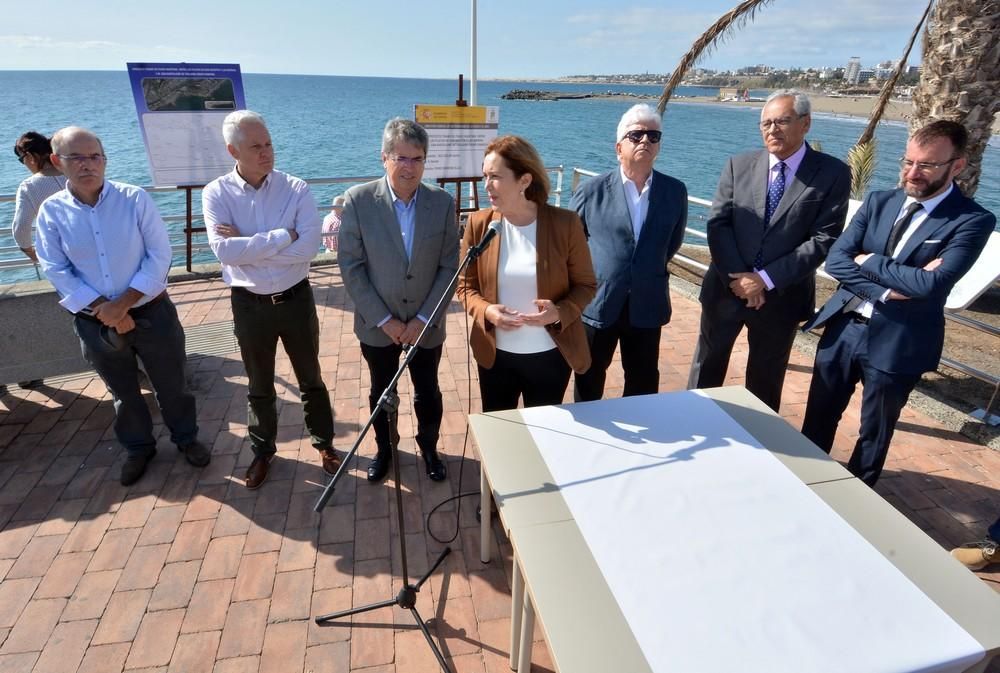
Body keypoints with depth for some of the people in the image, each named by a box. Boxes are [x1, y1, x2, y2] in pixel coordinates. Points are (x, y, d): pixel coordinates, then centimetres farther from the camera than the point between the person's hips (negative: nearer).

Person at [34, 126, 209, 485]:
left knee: (171, 384, 12)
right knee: (124, 392, 18)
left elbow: (159, 255, -11)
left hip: (151, 311, -2)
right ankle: (139, 447, 39)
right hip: (95, 321, 2)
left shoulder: (135, 198, -9)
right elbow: (57, 270, -5)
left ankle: (186, 437, 35)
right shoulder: (51, 211, -4)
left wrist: (124, 303, -16)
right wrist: (103, 309, -16)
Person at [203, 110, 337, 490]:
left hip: (295, 298, 0)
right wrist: (282, 236, -21)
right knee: (259, 386, 17)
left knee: (311, 379, 15)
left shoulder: (296, 189, -9)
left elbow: (308, 248, -21)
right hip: (249, 304, 1)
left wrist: (247, 247, -19)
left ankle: (324, 442, 36)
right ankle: (262, 450, 38)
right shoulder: (216, 194, -7)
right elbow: (224, 250, -21)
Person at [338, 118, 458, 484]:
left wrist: (423, 319, -12)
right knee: (381, 392, 19)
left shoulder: (443, 202, -9)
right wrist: (383, 319, -13)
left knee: (427, 394, 17)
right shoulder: (358, 200, -12)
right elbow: (351, 266, -11)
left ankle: (429, 447, 43)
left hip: (426, 325, 1)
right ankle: (384, 448, 45)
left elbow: (449, 268, -6)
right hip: (377, 324, 0)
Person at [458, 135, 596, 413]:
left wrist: (561, 312, -23)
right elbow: (466, 285, 2)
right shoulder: (479, 223, -7)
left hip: (550, 355, -1)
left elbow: (586, 285, -4)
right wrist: (486, 311, -19)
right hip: (496, 354, 2)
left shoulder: (565, 223, -13)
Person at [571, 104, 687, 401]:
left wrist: (652, 269, 12)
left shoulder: (675, 191, 0)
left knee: (644, 383, 16)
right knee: (589, 381, 16)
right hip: (597, 302, -1)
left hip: (647, 305, 2)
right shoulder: (592, 191, -6)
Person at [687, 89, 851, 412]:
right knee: (706, 369, 14)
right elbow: (717, 224, -5)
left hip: (781, 296, -1)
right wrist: (738, 277, -16)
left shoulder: (833, 173, -5)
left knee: (766, 380, 16)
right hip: (726, 288, 2)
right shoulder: (739, 165, 1)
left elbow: (824, 239, -11)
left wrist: (766, 279, -17)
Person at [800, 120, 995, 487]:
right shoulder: (879, 202, 3)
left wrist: (869, 260, -13)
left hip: (897, 343, -3)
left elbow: (930, 283, -24)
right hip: (843, 327, 4)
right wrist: (887, 289, -19)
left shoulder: (973, 221, -10)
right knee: (818, 418, 17)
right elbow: (835, 260, -7)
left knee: (874, 432, 16)